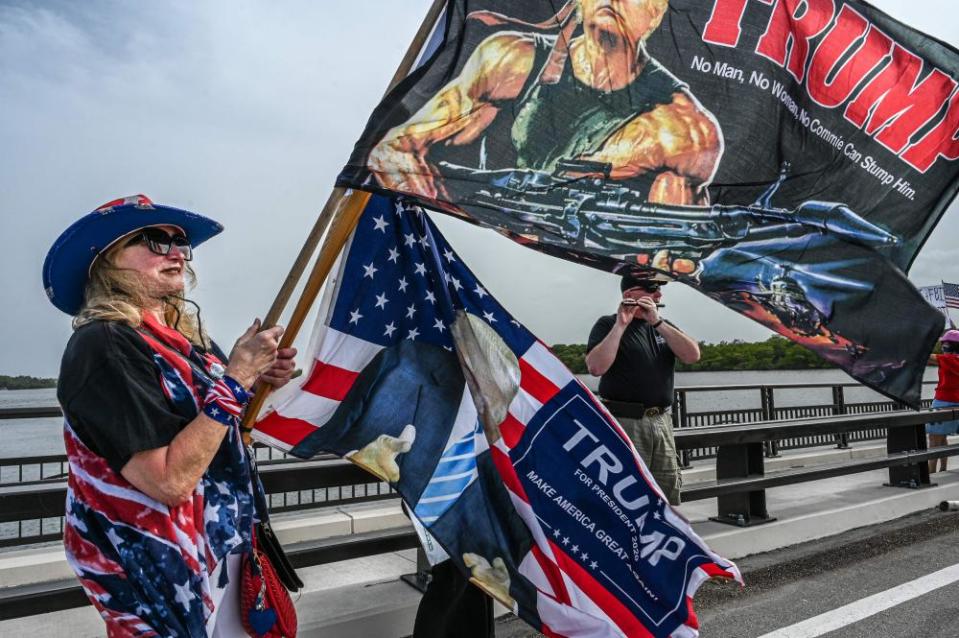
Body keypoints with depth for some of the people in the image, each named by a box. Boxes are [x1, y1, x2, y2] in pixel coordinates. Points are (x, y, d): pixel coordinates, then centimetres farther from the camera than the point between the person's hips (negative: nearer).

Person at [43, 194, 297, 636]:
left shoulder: (182, 335, 2)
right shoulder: (104, 345, -21)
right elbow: (169, 480, -28)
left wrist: (259, 383, -3)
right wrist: (236, 377, -24)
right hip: (161, 577, -7)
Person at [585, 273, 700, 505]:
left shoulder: (662, 326, 16)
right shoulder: (608, 325, -2)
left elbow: (693, 355, -1)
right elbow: (596, 367, -19)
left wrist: (657, 321, -10)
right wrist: (621, 325, -19)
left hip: (662, 421, 6)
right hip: (624, 422, -6)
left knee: (669, 492, 11)